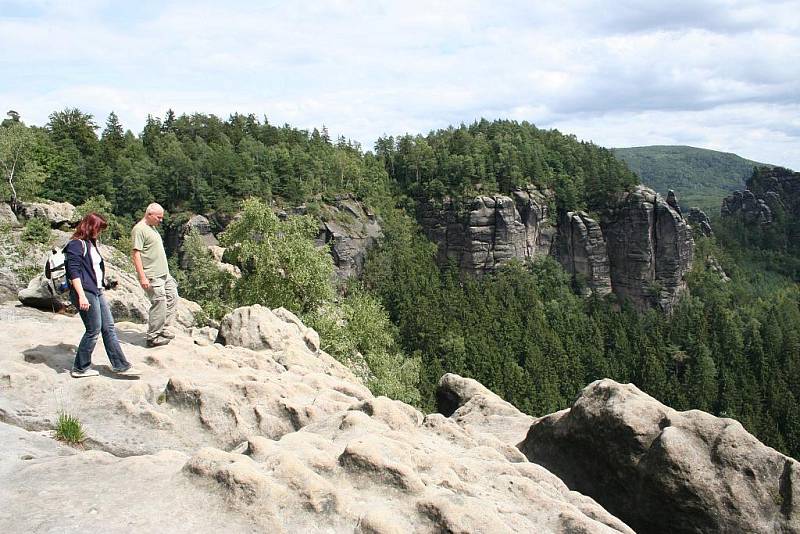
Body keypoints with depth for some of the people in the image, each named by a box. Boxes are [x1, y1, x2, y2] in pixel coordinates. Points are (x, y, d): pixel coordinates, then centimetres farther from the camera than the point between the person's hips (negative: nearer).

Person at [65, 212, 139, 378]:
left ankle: (120, 365, 14)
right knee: (93, 330, -3)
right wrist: (81, 296, -24)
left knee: (109, 327, 9)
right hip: (85, 292, -10)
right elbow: (74, 272, -18)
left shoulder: (91, 244, 17)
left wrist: (104, 283, 26)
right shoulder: (76, 245, -11)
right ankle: (80, 368, 11)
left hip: (97, 292, 10)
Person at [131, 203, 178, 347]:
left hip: (164, 273, 10)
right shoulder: (139, 229, -13)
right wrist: (142, 277, -23)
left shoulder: (152, 227, 17)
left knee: (172, 298, 13)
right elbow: (136, 253, -18)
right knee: (159, 303, -7)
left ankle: (161, 329, 23)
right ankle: (153, 337, 3)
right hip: (152, 276, -10)